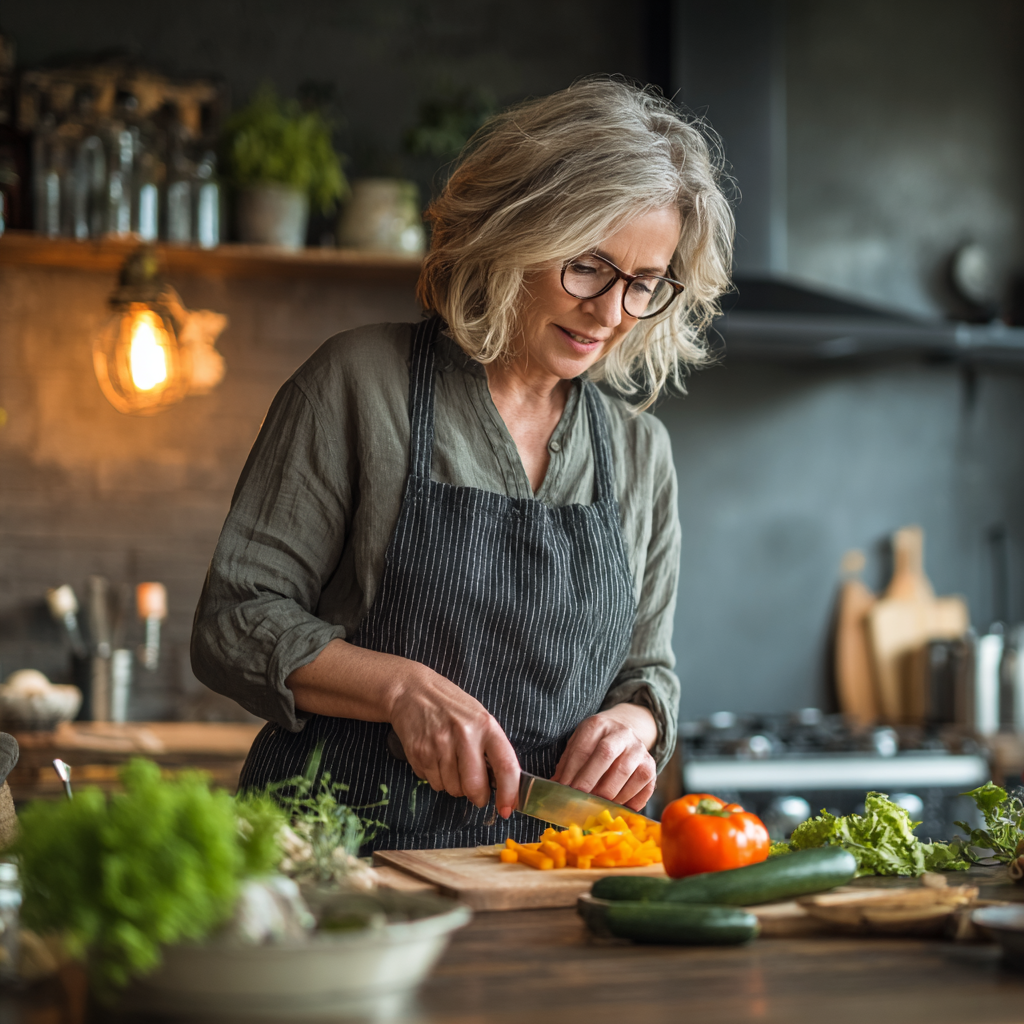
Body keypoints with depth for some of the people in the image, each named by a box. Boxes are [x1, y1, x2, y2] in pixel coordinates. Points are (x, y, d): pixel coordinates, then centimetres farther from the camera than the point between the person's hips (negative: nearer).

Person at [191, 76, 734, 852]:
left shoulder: (640, 450, 13)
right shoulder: (361, 384, -1)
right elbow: (234, 626, -2)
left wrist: (631, 725, -3)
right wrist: (405, 687, -17)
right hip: (347, 861, -6)